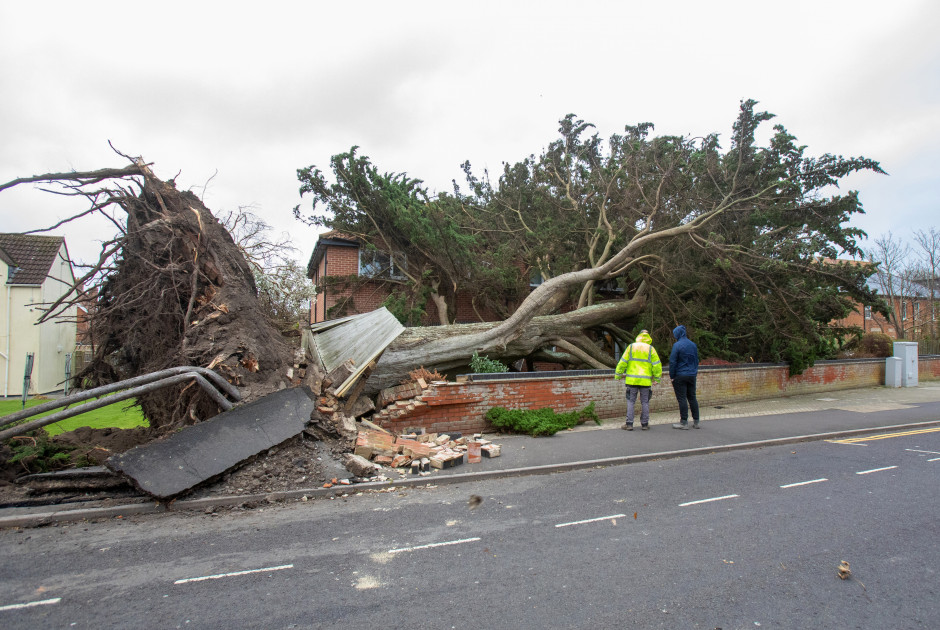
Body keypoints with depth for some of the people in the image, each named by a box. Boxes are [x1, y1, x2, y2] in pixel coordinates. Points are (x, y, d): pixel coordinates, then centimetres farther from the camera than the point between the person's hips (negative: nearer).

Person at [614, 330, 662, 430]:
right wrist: (657, 378, 11)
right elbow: (657, 365, 1)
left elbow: (623, 362, 0)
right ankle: (645, 424, 14)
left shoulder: (631, 347, 2)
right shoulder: (651, 349, 2)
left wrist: (618, 374, 7)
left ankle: (629, 424, 1)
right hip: (646, 380, 0)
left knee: (630, 401, 4)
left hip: (632, 380, 0)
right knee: (645, 402, 10)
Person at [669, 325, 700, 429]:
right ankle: (696, 421, 17)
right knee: (692, 398, 13)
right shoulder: (693, 345, 8)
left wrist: (671, 376, -6)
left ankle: (684, 422, 0)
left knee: (682, 399, -2)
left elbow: (672, 362, -13)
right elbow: (696, 360, 16)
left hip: (680, 376, -6)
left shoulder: (677, 345, -13)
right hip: (692, 375, 7)